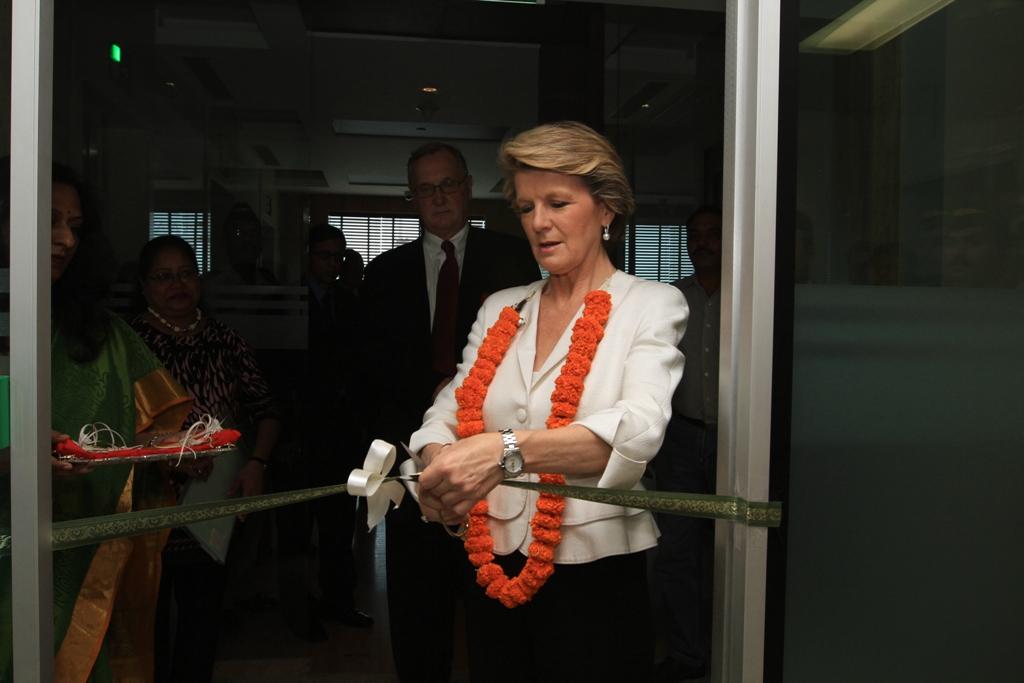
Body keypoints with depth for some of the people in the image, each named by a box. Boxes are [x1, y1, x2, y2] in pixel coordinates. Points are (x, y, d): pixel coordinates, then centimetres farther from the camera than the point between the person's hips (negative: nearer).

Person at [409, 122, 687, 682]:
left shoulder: (650, 306, -6)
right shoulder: (500, 310, 8)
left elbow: (637, 430, -23)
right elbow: (447, 413, 2)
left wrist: (506, 450, -38)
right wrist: (438, 462, -22)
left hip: (593, 580, -4)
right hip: (492, 573, 4)